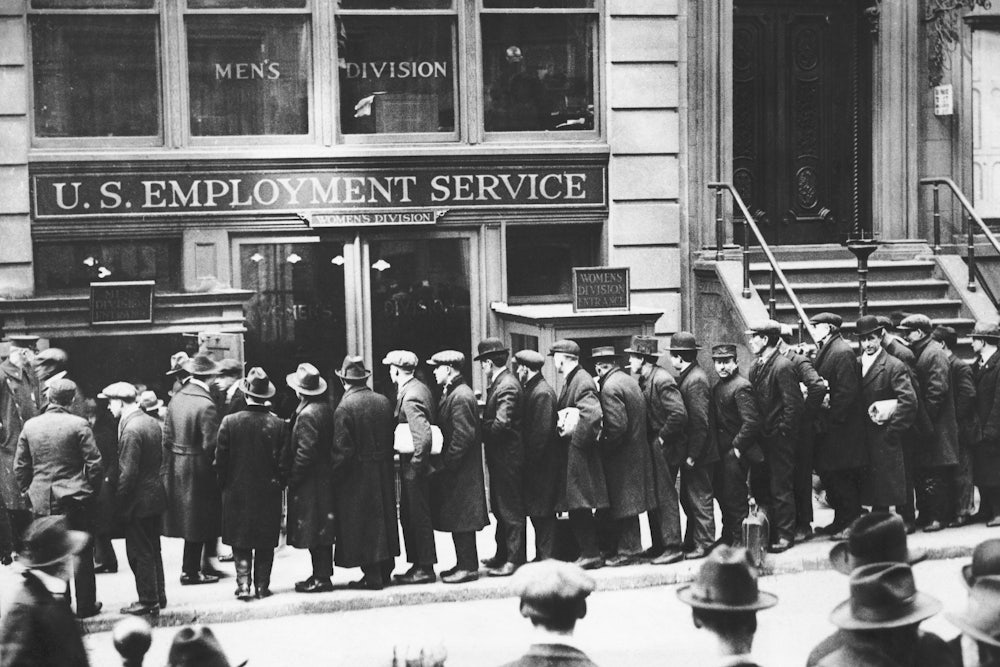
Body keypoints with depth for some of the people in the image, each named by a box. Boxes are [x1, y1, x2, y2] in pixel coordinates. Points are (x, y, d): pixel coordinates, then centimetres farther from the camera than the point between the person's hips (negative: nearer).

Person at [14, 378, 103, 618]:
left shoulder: (30, 426, 1)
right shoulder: (78, 425, -10)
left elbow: (19, 467, 6)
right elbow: (94, 464, -10)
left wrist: (28, 492, 16)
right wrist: (93, 490, 5)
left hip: (42, 501, 3)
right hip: (75, 498, -3)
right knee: (82, 554, 7)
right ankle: (85, 606, 13)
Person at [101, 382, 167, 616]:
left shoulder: (131, 430, -21)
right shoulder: (153, 423, 7)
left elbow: (128, 473, -22)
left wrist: (120, 504, -14)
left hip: (139, 500, -9)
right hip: (156, 493, 9)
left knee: (139, 553, 2)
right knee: (152, 549, 19)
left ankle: (148, 602, 9)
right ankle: (158, 596, 28)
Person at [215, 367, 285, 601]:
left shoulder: (230, 422, -10)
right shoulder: (278, 424, -9)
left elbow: (220, 460, -5)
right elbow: (283, 461, -6)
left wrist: (225, 485, 9)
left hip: (237, 492, 0)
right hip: (269, 492, 1)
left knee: (240, 543, 9)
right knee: (265, 544, 10)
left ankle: (243, 585, 1)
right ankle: (262, 586, 12)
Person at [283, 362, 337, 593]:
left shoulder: (307, 414, -20)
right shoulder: (326, 408, 8)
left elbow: (305, 452, -23)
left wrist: (292, 477, -12)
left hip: (311, 481, -9)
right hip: (325, 477, 9)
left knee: (314, 530, -3)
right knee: (322, 530, 15)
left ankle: (321, 578, 2)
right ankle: (322, 574, 23)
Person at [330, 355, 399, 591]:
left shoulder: (345, 408, -17)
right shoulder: (384, 402, 3)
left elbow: (341, 450, -18)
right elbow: (391, 438, 8)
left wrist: (335, 475, -9)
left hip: (357, 474, -7)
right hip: (384, 474, 7)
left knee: (362, 524, 1)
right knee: (384, 517, 16)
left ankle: (372, 577, 3)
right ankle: (385, 570, 25)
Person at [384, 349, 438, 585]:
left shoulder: (410, 397, -21)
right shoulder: (420, 388, 10)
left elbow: (423, 436, -28)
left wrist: (415, 465, -21)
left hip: (414, 466, -10)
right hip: (413, 465, 10)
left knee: (419, 518, -1)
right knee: (408, 517, 16)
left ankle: (425, 569, 7)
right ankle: (418, 564, 23)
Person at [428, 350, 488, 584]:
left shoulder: (461, 397, -18)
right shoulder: (451, 393, 14)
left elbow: (463, 436, -22)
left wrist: (443, 465, -19)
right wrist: (440, 463, 13)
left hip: (460, 472, -10)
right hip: (453, 470, 10)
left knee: (461, 520, -4)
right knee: (457, 519, 13)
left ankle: (468, 567, 2)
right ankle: (464, 563, 20)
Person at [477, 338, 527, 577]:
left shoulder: (507, 387, -20)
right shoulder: (499, 383, 12)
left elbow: (500, 423, -26)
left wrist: (479, 430, -15)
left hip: (508, 457, -10)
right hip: (500, 458, 10)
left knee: (511, 510, -3)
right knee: (501, 508, 18)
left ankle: (515, 560, 3)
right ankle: (503, 554, 28)